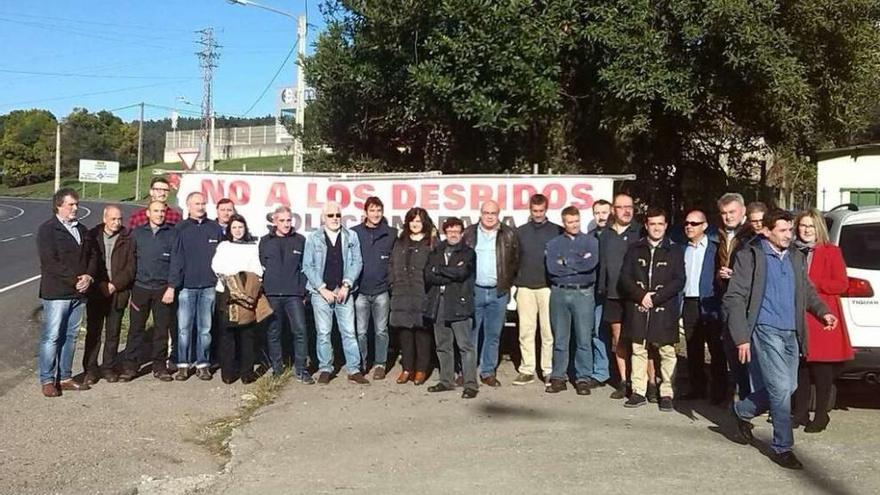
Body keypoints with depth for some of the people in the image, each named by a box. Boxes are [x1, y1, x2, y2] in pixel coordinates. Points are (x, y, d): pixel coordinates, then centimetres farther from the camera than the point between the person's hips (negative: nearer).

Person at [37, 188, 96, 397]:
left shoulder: (81, 229, 15)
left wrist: (88, 276, -4)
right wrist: (75, 279, -17)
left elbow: (91, 256, 15)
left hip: (79, 293, 7)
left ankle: (65, 377, 20)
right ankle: (47, 380, 7)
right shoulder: (47, 229, -6)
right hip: (56, 293, -6)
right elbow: (50, 262, -14)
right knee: (51, 337, -2)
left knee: (70, 336, 11)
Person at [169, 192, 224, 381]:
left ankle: (203, 364, 14)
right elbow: (175, 258, 0)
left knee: (205, 328, 6)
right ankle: (183, 364, 9)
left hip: (209, 286, 1)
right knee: (184, 328, 0)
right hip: (187, 286, -1)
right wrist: (174, 283, -8)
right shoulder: (181, 229, 3)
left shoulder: (215, 228, 7)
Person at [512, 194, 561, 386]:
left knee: (548, 331, -2)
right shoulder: (520, 232, 12)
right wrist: (515, 280, 4)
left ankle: (549, 370, 6)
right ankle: (527, 370, 9)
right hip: (525, 287, 2)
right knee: (525, 330, 3)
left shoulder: (557, 231, 5)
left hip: (548, 287, -2)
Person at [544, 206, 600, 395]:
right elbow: (552, 268, -6)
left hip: (584, 293, -1)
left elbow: (592, 263, -11)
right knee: (559, 339, 6)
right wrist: (579, 264, -5)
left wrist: (566, 262, -6)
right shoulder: (554, 243, 11)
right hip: (559, 293, 1)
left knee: (584, 339, -1)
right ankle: (558, 377, 13)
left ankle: (583, 378, 8)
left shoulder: (591, 241, 8)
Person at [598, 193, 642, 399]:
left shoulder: (640, 232, -2)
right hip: (613, 296, 4)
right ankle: (623, 382, 19)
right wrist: (602, 289, 8)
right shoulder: (606, 235, 12)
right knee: (618, 338, 9)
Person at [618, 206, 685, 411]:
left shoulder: (675, 250, 4)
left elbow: (679, 281, -3)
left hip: (664, 308, -2)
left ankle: (667, 393, 10)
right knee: (638, 350, 5)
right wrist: (640, 295, -10)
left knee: (667, 352, 1)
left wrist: (654, 297, -12)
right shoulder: (635, 249, 9)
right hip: (638, 308, 2)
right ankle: (638, 392, 13)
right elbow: (625, 277, 4)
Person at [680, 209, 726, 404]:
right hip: (689, 304, 5)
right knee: (693, 349, 11)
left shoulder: (716, 247, -4)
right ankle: (697, 388, 20)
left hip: (709, 305, -5)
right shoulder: (683, 249, 13)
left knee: (716, 350, 2)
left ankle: (719, 391, 10)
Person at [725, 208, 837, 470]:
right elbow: (735, 298, -9)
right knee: (781, 389, -9)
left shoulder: (797, 257, 12)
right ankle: (782, 447, 7)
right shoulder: (750, 256, -7)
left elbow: (807, 290, 25)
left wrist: (822, 311, 4)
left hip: (791, 333, 7)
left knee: (787, 388, 11)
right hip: (765, 331, -7)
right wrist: (742, 337, -15)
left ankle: (742, 411, 34)